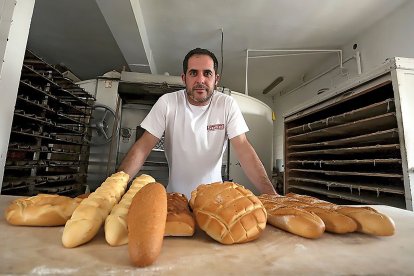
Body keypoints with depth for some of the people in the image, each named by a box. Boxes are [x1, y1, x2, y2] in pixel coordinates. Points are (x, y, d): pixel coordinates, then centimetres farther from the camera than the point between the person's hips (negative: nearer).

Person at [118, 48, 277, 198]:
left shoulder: (227, 104, -10)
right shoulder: (167, 102, -10)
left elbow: (243, 150, -13)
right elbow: (143, 147, -11)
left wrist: (270, 193, -23)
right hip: (175, 194, 0)